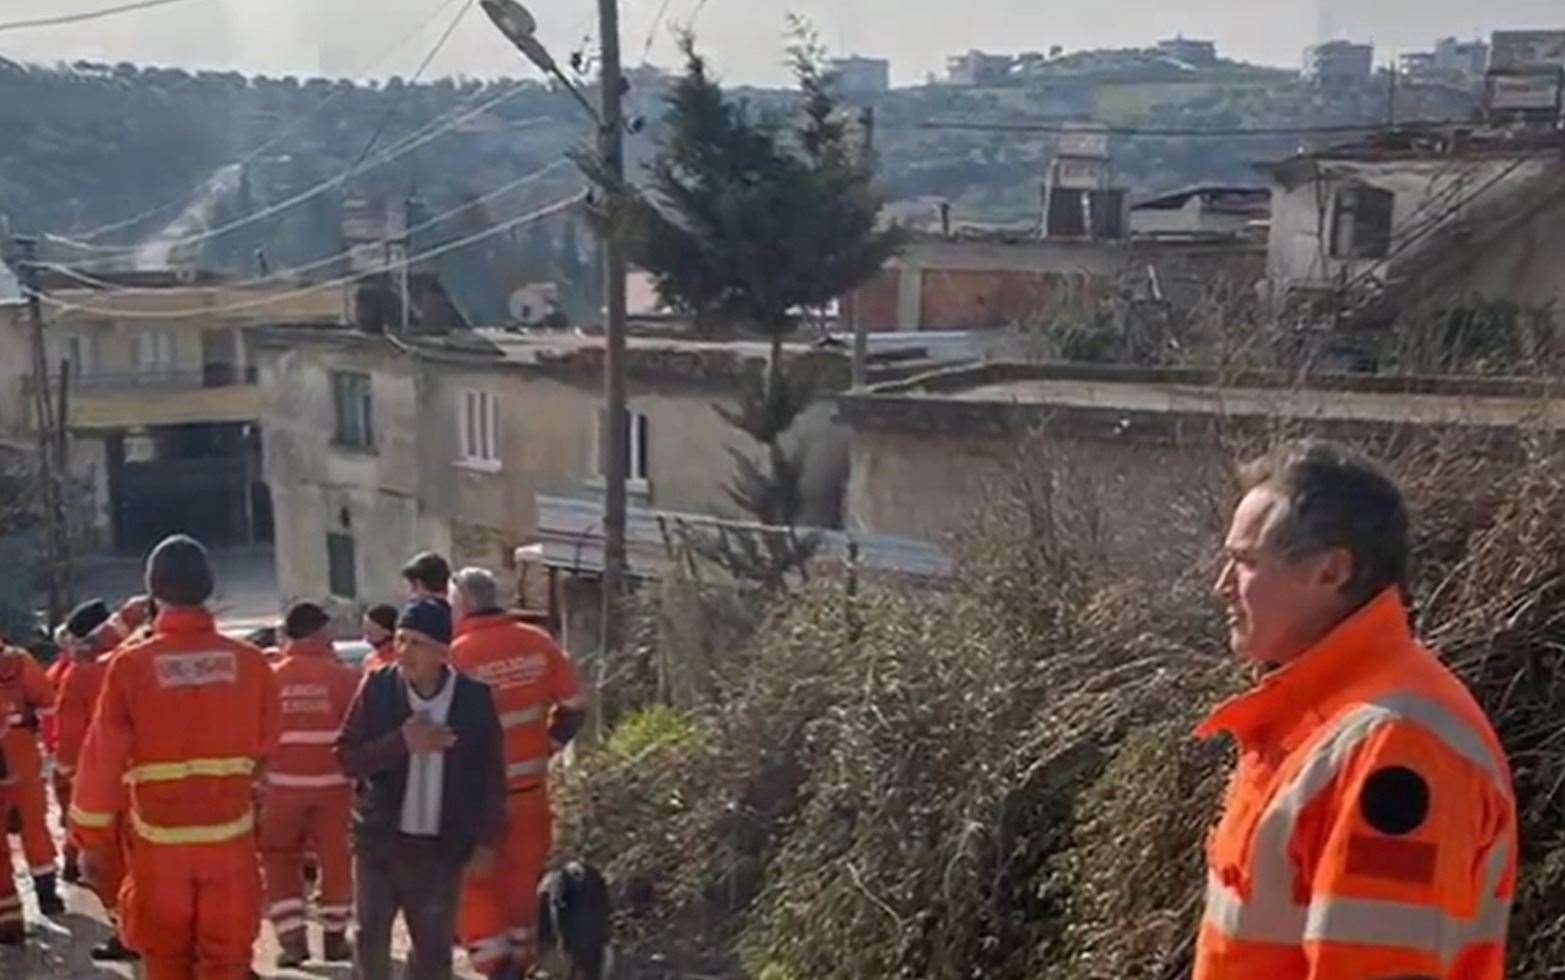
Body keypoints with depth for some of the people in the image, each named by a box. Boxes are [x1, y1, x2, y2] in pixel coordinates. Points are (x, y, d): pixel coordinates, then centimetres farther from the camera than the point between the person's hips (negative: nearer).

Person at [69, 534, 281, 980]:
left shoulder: (130, 664, -10)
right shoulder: (248, 662, -6)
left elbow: (103, 759, -6)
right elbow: (265, 745, 4)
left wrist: (89, 837, 5)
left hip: (160, 840, -1)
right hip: (231, 836, 1)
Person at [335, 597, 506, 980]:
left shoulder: (475, 698, -5)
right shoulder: (377, 687, -4)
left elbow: (491, 776, 2)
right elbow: (347, 757, -6)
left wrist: (487, 840, -1)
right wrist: (401, 743, -20)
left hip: (441, 846, 0)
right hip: (379, 838, 0)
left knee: (434, 947, 8)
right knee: (371, 937, 3)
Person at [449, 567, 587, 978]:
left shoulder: (457, 655, -15)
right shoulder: (537, 644, -1)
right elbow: (574, 705, 4)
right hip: (530, 787, 5)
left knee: (474, 879, 8)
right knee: (522, 875, 19)